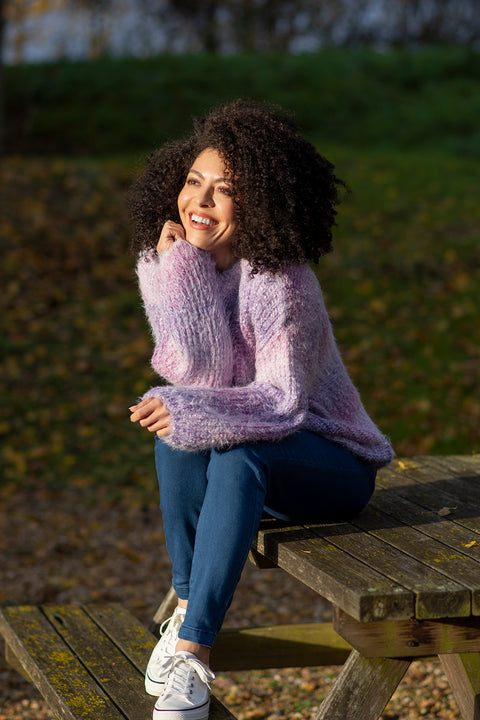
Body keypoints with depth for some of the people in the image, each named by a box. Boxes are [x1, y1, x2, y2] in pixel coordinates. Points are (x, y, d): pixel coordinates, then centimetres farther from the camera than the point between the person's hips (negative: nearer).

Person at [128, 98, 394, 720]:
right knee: (175, 425, -24)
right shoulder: (182, 265, -3)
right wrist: (177, 266, -21)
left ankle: (193, 647, -33)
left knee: (238, 454, -34)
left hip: (329, 462, -5)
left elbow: (282, 401, -27)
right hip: (249, 460, 5)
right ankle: (186, 605, -15)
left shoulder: (280, 280, -21)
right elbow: (201, 372, -16)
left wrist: (192, 410, -41)